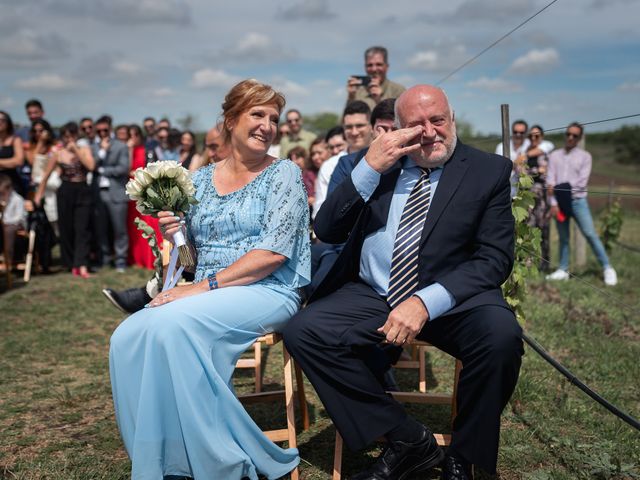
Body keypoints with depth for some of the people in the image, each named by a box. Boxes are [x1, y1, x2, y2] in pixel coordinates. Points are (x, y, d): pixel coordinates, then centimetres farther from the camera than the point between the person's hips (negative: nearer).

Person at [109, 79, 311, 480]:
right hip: (201, 296, 5)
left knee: (172, 323, -32)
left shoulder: (284, 174, 0)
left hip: (269, 293, -5)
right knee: (128, 337, -23)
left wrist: (205, 286, -18)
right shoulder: (200, 180, 14)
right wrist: (174, 237, -5)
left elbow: (274, 252, -12)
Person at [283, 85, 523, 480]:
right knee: (303, 331, -20)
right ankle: (408, 439, -7)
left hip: (453, 298, -2)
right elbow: (327, 232, 1)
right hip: (370, 296, 3)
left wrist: (427, 302, -23)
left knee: (501, 333, -32)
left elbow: (495, 258, -7)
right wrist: (370, 168, -12)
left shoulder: (490, 170, 1)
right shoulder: (376, 163, 8)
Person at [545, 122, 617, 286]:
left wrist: (560, 188, -12)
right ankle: (563, 270, 15)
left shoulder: (584, 156, 4)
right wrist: (553, 203, -8)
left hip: (578, 201, -2)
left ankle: (607, 268, 1)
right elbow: (550, 181, 2)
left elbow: (582, 181, -7)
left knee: (590, 234, -6)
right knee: (563, 237, 8)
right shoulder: (555, 155, 9)